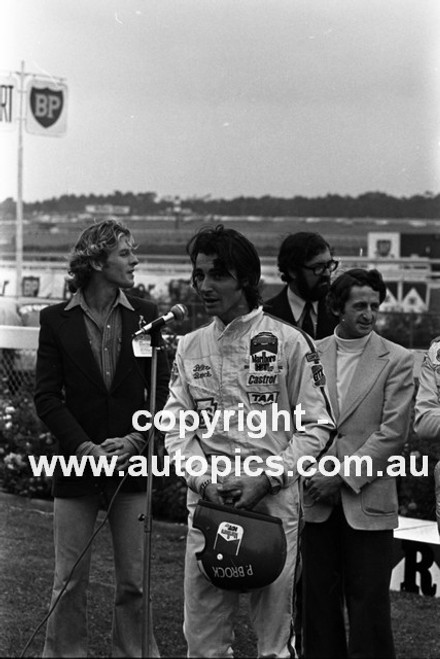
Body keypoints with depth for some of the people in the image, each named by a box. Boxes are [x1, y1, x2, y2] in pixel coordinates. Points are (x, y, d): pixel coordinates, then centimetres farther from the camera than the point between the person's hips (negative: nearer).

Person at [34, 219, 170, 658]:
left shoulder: (145, 316, 4)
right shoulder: (56, 320, 0)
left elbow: (162, 390, 3)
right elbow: (46, 396, -2)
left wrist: (134, 441, -11)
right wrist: (85, 448, -12)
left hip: (133, 462, 1)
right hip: (76, 465, -1)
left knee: (134, 582, 6)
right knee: (69, 582, 4)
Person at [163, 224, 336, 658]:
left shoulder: (288, 342, -2)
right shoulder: (189, 347, 10)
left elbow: (316, 426, -2)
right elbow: (175, 426, 8)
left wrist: (266, 479, -11)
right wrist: (202, 478, -8)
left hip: (274, 497, -3)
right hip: (208, 496, 3)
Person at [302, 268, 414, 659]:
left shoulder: (396, 360, -1)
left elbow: (393, 433, -7)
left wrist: (343, 475, -11)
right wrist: (309, 472, -7)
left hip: (367, 500, -2)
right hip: (316, 500, 3)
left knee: (368, 602, 0)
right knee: (319, 598, 9)